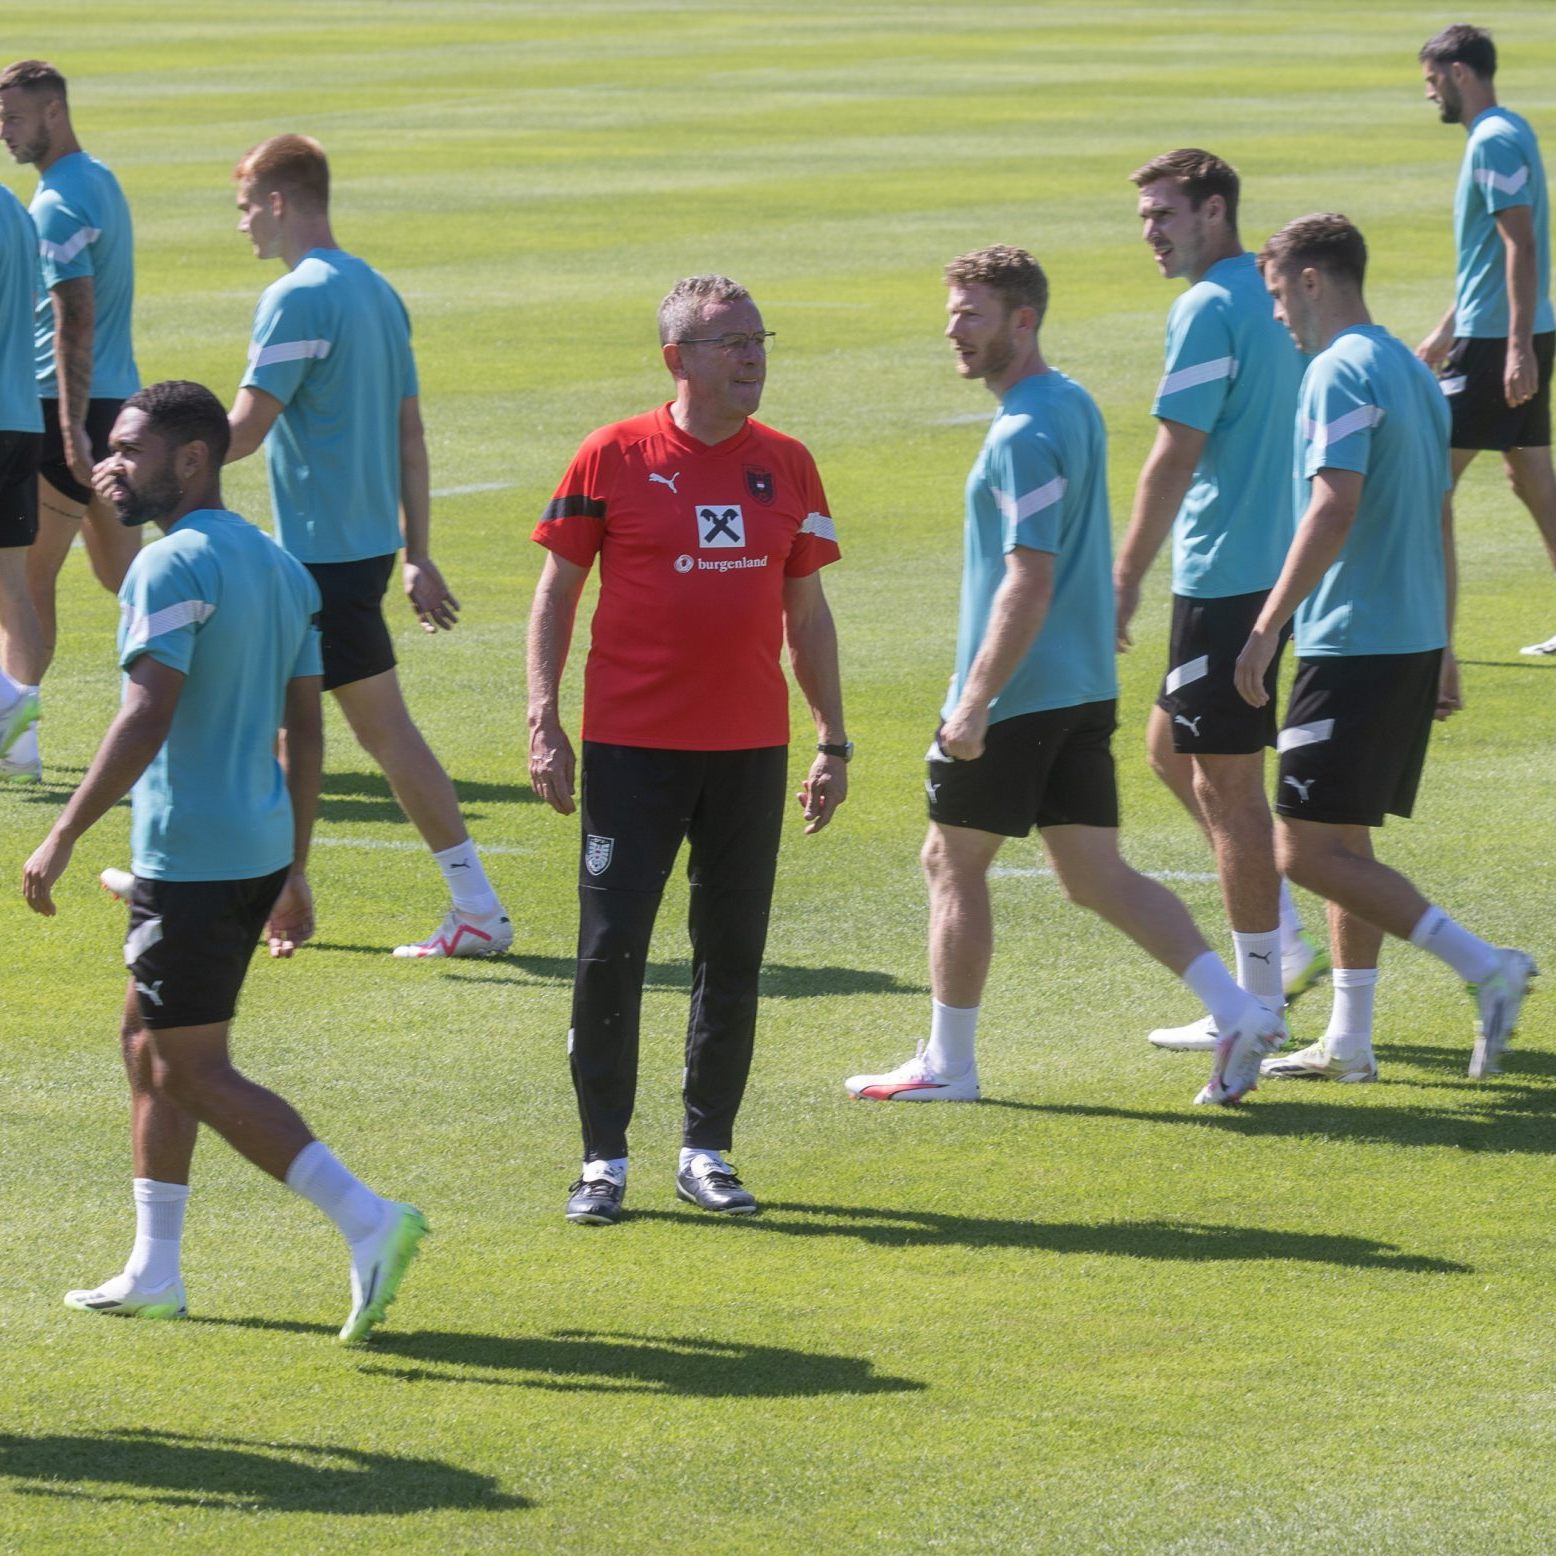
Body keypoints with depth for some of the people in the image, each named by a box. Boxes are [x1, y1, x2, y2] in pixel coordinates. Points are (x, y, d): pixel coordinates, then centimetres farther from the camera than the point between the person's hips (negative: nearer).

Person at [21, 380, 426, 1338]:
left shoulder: (173, 567, -14)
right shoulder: (280, 567, 13)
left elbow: (147, 719, -23)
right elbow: (305, 732, 15)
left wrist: (64, 838, -19)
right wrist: (294, 872, 20)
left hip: (191, 857, -9)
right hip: (261, 851, 9)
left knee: (194, 1072, -5)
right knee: (152, 1051, 18)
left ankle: (366, 1219, -15)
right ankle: (154, 1273, 21)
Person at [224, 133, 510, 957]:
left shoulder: (297, 300, -16)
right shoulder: (377, 292, 12)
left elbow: (244, 432, -20)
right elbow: (410, 435, 14)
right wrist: (417, 553, 17)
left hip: (324, 552, -9)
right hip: (369, 543, 9)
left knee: (383, 727, -3)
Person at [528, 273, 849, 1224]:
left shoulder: (786, 466, 7)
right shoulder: (614, 458, -3)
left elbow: (807, 613, 13)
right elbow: (557, 594, 2)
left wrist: (833, 742, 10)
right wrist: (546, 723, -6)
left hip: (751, 748, 3)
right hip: (632, 744, -3)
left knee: (734, 956, 6)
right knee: (611, 950, -4)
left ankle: (708, 1152, 16)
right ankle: (605, 1158, 5)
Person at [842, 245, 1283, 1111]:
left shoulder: (1026, 436, -18)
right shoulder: (1076, 407, 12)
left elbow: (1028, 584, -23)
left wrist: (975, 702, -22)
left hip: (1017, 695, -9)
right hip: (1085, 688, 9)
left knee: (954, 865, 6)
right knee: (1097, 875, 9)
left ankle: (948, 1064, 14)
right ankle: (1239, 1012, -1)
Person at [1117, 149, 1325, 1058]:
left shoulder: (1208, 310, -16)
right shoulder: (1272, 301, 12)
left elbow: (1175, 457, -18)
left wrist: (1126, 580, -13)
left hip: (1226, 575, -10)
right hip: (1277, 566, 10)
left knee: (1226, 782, -2)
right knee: (1174, 746, 20)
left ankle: (1259, 1001, 4)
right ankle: (1286, 940, 19)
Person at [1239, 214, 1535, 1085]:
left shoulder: (1342, 374, -13)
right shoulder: (1413, 373, 15)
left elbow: (1334, 509, -24)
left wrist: (1267, 628, -23)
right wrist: (1442, 649, 24)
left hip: (1352, 646, -10)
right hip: (1415, 641, 10)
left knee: (1308, 850, -8)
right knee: (1345, 841, 15)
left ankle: (1487, 968, -14)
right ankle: (1349, 1041, 17)